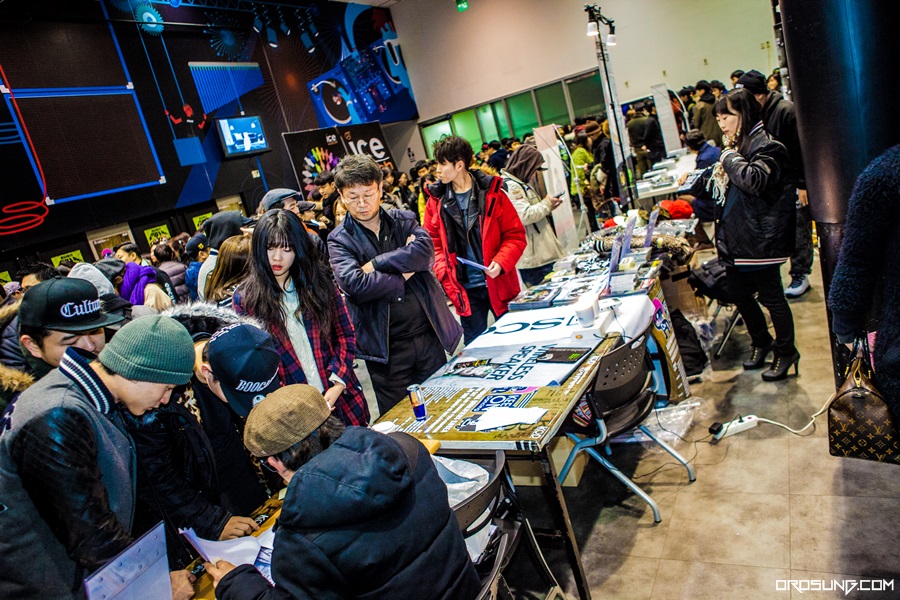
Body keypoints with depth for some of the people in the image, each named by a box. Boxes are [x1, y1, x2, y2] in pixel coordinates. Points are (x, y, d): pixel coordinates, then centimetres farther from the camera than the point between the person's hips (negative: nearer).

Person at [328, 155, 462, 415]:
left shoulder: (404, 220, 5)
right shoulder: (339, 240, -3)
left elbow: (425, 252, -15)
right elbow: (353, 284, -21)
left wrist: (376, 263, -17)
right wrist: (403, 278, -13)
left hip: (428, 335, 3)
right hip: (386, 348, -2)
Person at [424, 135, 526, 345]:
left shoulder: (491, 193, -5)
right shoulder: (436, 201, 1)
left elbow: (515, 234, -2)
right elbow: (433, 243, 6)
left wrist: (501, 262, -17)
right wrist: (443, 272, -11)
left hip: (499, 284, -1)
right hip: (464, 289, 1)